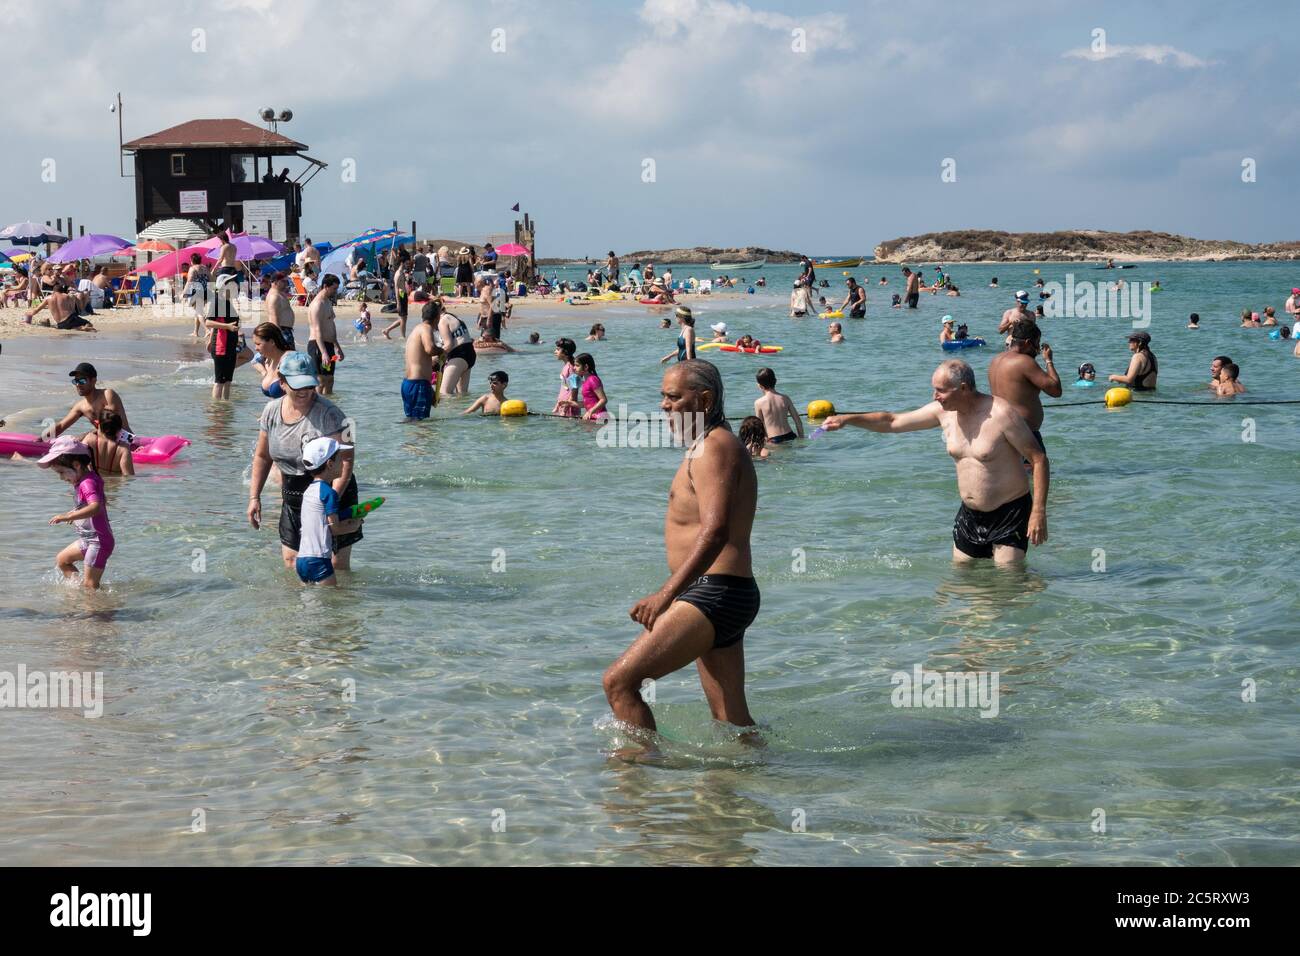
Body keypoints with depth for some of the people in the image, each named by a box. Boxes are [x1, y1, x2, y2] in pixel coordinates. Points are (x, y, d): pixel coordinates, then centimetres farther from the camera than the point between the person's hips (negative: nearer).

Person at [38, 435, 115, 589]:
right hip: (88, 540, 11)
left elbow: (96, 507, -40)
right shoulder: (84, 480, 8)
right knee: (62, 560, 23)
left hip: (99, 542, -11)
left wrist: (67, 517, -41)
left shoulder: (87, 483, -23)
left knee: (90, 585, -7)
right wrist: (74, 513, 22)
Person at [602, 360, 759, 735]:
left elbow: (714, 532, -26)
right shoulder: (714, 447, 21)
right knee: (732, 721, 14)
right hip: (725, 597, 11)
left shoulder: (714, 447, -13)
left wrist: (666, 593, -33)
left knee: (618, 682, -12)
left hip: (711, 595, -11)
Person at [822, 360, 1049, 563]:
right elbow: (893, 422, 9)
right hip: (970, 514, 7)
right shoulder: (943, 412, -1)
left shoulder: (1001, 414, -20)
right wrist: (847, 419, -1)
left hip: (1009, 515, -7)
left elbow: (1038, 458, -16)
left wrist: (1039, 512, -22)